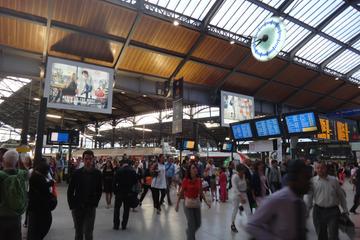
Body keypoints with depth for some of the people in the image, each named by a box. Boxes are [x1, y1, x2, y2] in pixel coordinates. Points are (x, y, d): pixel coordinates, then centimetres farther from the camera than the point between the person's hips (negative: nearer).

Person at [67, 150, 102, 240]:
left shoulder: (97, 173, -5)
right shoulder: (77, 173, -5)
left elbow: (99, 191, 3)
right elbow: (70, 190, 1)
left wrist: (95, 203, -2)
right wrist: (72, 205, -3)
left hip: (90, 208, -1)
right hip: (77, 207, 1)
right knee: (78, 232, 15)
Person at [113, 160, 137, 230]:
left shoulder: (118, 171, -7)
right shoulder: (133, 171, -2)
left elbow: (114, 182, -7)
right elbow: (135, 182, 0)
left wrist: (115, 191, 2)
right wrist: (131, 189, 10)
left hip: (119, 192, -1)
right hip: (129, 193, 1)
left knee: (117, 208, 13)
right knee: (126, 209, 10)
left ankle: (116, 225, 15)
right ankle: (124, 225, 14)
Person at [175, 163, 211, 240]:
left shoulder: (199, 180, -4)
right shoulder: (185, 180, -15)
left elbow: (201, 193, 6)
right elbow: (181, 193, -9)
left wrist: (206, 202, 1)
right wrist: (177, 204, -11)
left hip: (197, 204, 5)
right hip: (188, 204, -5)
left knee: (198, 224, 15)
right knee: (192, 225, -2)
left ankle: (189, 232, 45)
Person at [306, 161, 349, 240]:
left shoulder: (333, 180, -1)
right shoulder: (313, 181, -3)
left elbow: (341, 195, 8)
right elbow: (309, 197, -1)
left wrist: (345, 210, 10)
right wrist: (307, 211, -5)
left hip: (333, 211, 0)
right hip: (318, 211, 1)